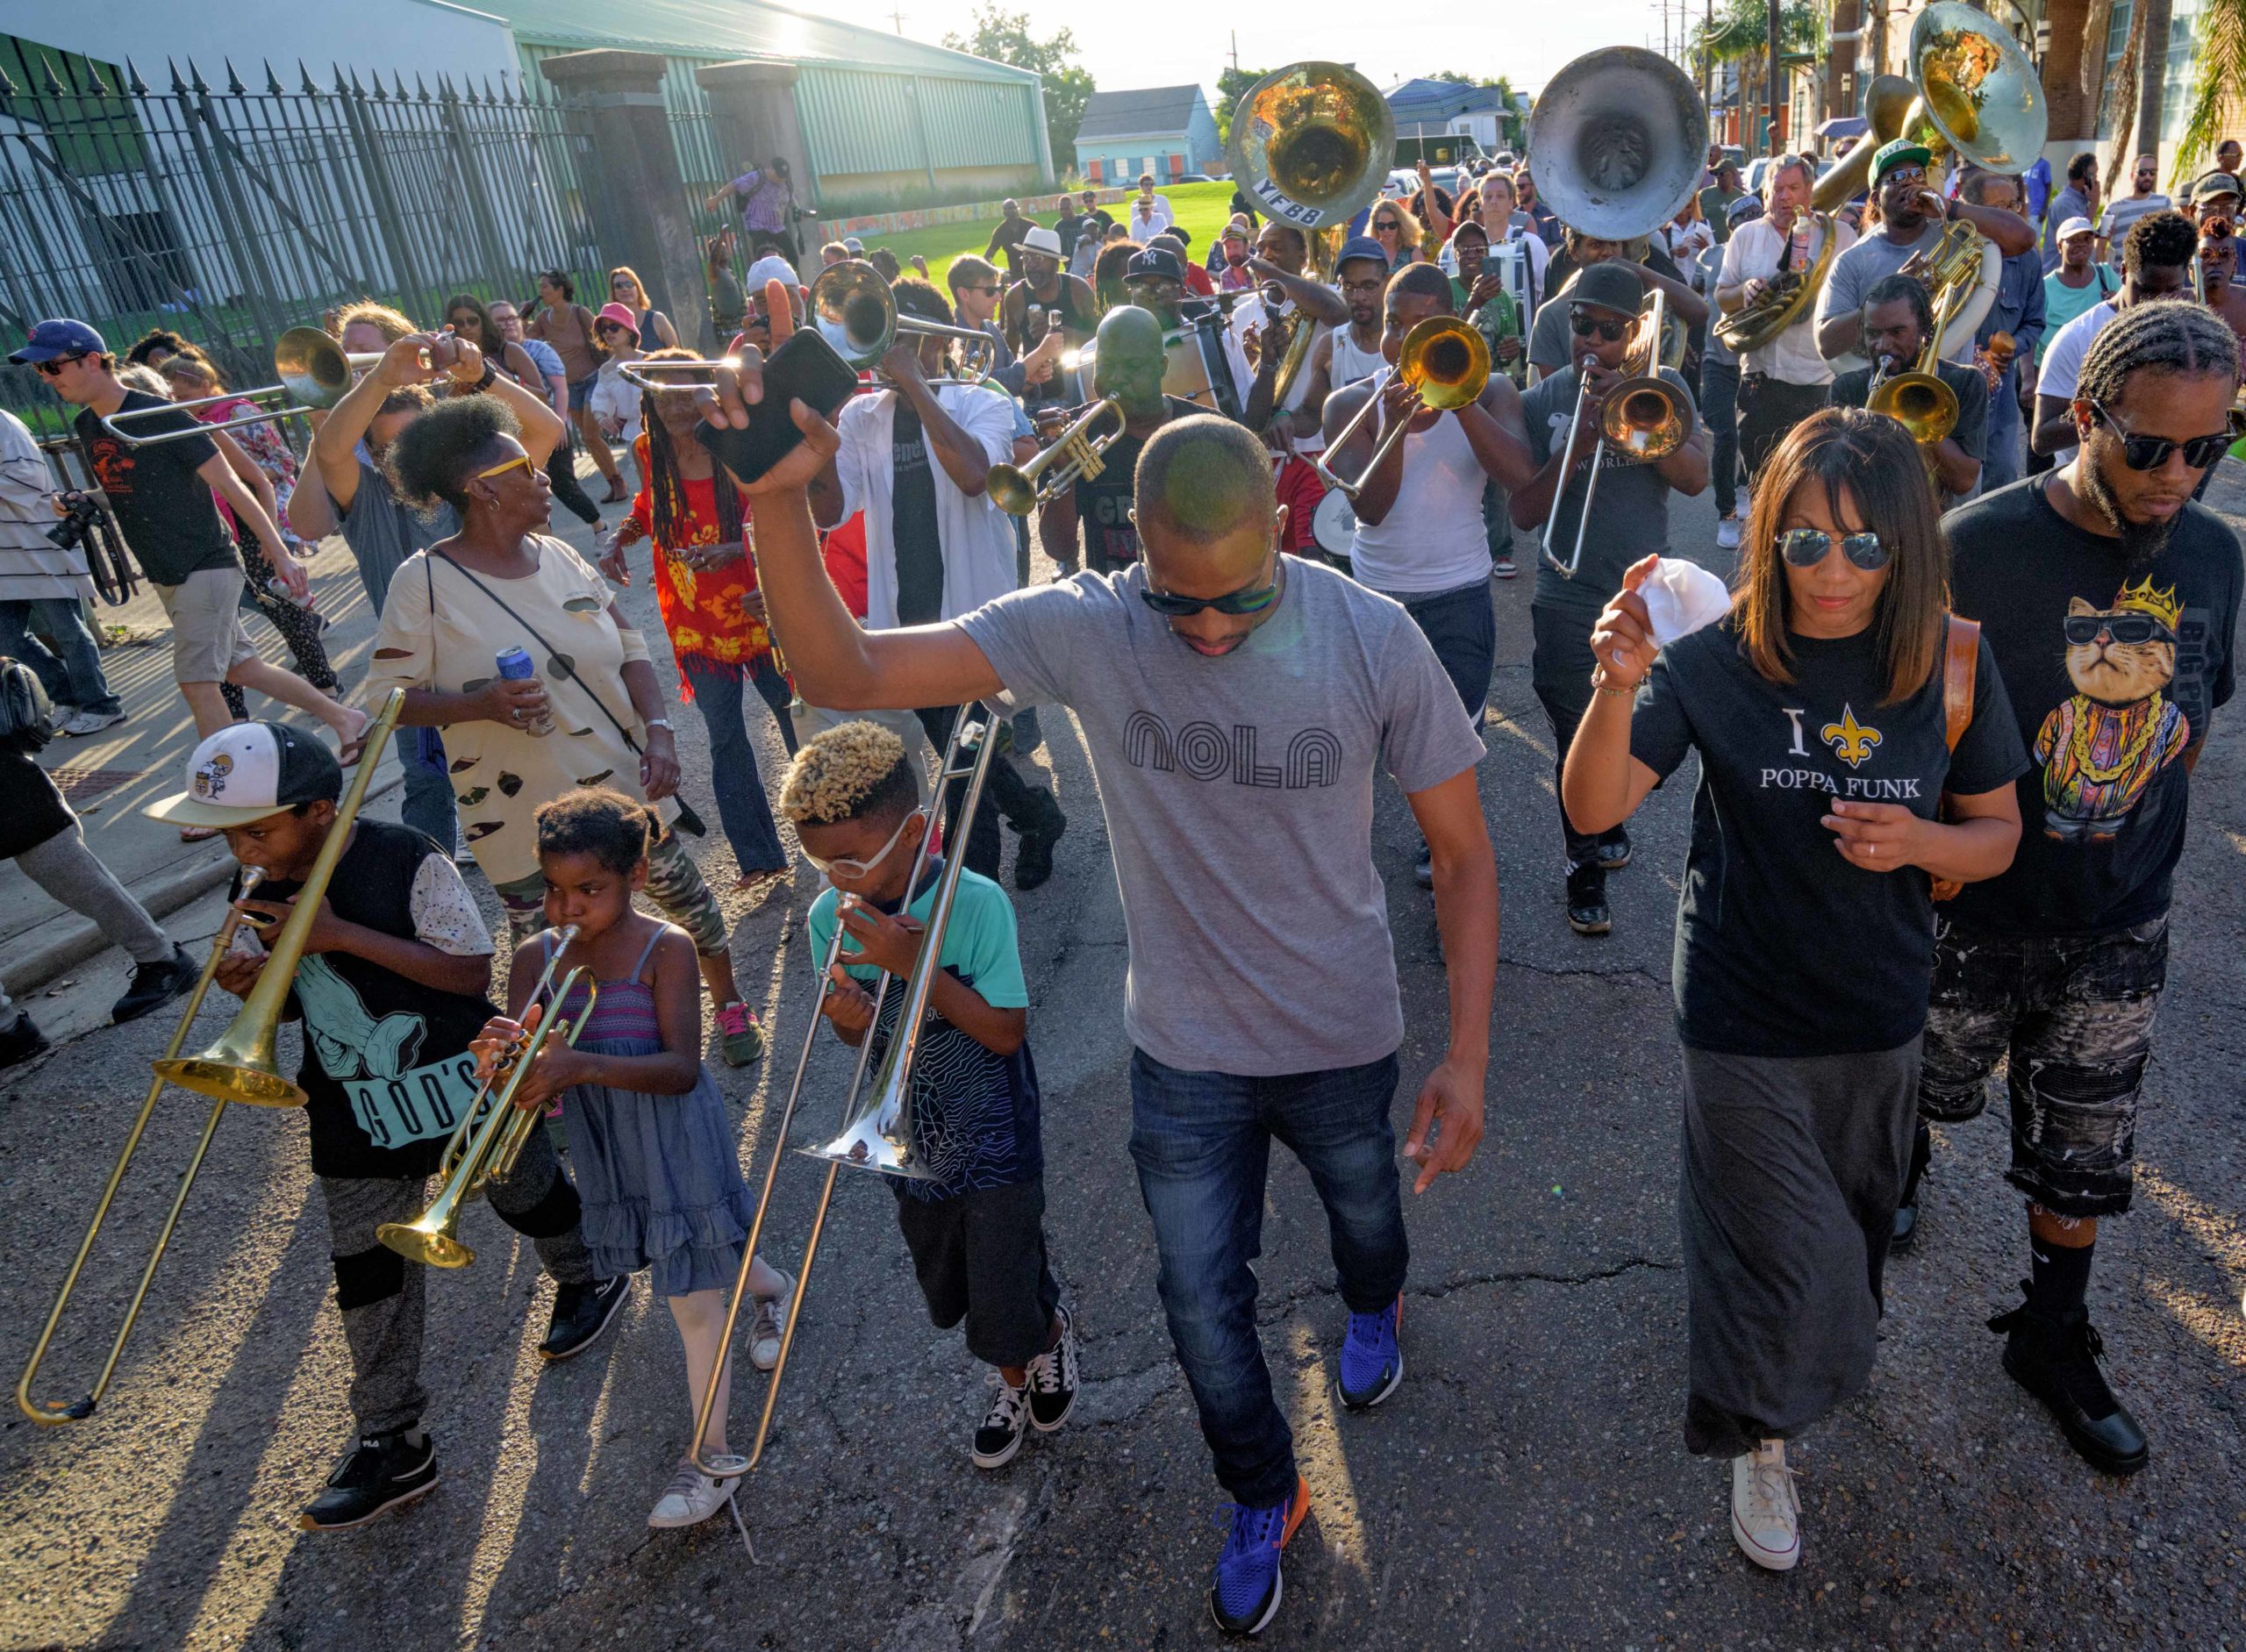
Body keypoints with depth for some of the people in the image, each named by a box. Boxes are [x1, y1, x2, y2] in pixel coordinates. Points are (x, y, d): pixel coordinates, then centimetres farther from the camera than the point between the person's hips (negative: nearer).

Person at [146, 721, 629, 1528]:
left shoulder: (406, 860, -22)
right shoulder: (261, 893, -3)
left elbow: (470, 973, -24)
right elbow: (296, 998, 8)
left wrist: (341, 933, -29)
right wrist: (252, 982, -16)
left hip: (461, 1082, -5)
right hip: (355, 1113, 5)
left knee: (527, 1196, 18)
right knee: (367, 1271, 8)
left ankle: (588, 1279, 49)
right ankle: (391, 1442, 22)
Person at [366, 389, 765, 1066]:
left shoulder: (559, 556, 2)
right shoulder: (425, 580, -11)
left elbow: (630, 650, 6)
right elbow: (388, 697, -10)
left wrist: (658, 731, -10)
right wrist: (482, 703, -26)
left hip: (625, 783, 4)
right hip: (524, 813, -4)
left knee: (685, 896, 16)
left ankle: (729, 1003, 43)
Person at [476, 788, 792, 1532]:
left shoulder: (665, 949, -19)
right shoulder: (536, 958, -5)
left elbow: (682, 1069, -25)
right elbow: (526, 1078, -9)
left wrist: (583, 1065, -38)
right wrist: (499, 1059, -33)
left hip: (676, 1143, -5)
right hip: (603, 1149, 6)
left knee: (694, 1302, 3)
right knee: (692, 1265, 24)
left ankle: (711, 1456, 20)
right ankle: (772, 1286, 56)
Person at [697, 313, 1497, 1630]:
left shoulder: (1375, 640, -21)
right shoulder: (1085, 628, -21)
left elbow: (1464, 852, -12)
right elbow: (846, 673, -26)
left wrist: (1468, 1054, -15)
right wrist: (779, 499, -42)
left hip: (1346, 1037, 0)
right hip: (1186, 1050, 0)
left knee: (1365, 1211, 29)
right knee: (1203, 1303, 15)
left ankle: (1374, 1306, 69)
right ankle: (1266, 1496, 47)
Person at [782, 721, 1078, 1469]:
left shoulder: (975, 903, -23)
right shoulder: (830, 916, -10)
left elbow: (1006, 1033, -23)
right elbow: (861, 1034, 1)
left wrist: (915, 965, -33)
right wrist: (848, 1021, -24)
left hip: (994, 1140, -5)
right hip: (910, 1145, 5)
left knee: (1004, 1309, 0)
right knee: (949, 1297, 21)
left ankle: (1050, 1332, 38)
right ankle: (1015, 1379, 51)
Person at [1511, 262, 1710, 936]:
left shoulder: (1660, 386, 5)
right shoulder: (1540, 402, 1)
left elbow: (1695, 478, -9)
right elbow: (1524, 514, -6)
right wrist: (1577, 443, -18)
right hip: (1568, 602, -2)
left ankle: (1608, 822, 43)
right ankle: (1584, 868, 18)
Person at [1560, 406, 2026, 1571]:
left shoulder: (1951, 667, -9)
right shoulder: (1718, 661, -16)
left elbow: (1997, 834, 2)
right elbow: (1592, 809, -23)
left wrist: (1919, 842, -20)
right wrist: (1618, 686, -40)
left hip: (1879, 1015, 4)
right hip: (1745, 1019, -3)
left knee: (1847, 1236, 25)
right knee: (1787, 1261, 6)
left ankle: (1791, 1377, 58)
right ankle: (1759, 1440, 37)